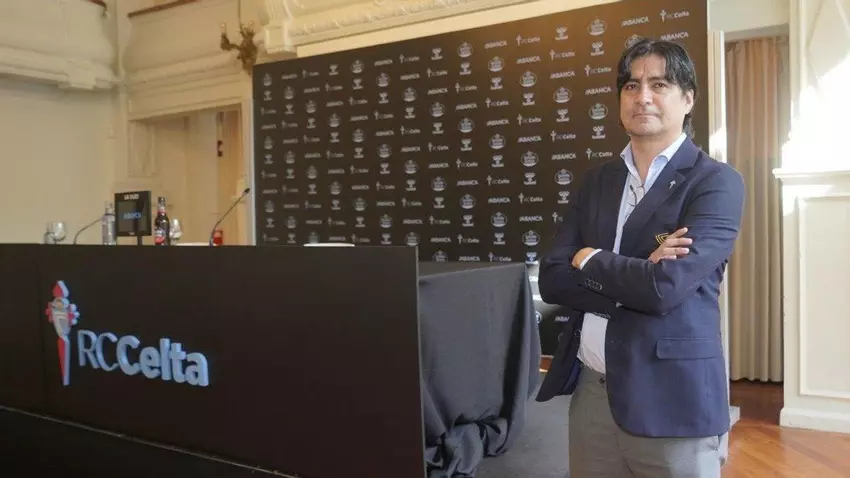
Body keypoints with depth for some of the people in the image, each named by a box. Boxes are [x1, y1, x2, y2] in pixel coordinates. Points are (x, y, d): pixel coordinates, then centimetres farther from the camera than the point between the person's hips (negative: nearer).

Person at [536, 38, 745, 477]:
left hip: (670, 396, -4)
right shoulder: (596, 180, 8)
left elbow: (665, 287, -21)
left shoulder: (716, 182, -7)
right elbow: (551, 280, -1)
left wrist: (589, 260, -5)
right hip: (591, 390, 5)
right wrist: (634, 275, -14)